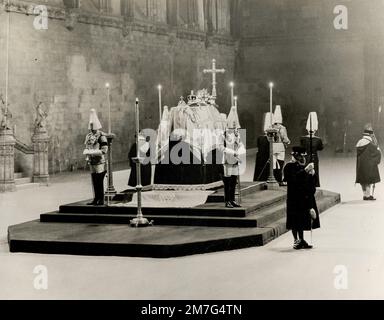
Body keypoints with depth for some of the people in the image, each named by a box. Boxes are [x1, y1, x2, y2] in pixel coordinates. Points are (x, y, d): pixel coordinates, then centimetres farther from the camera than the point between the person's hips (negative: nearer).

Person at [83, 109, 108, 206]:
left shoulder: (101, 136, -10)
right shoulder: (89, 136, 13)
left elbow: (104, 150, -15)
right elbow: (86, 148, 19)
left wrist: (92, 152, -20)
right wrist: (86, 152, -4)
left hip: (100, 162, -7)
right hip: (92, 163, 7)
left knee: (99, 181, -5)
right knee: (94, 182, 11)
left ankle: (101, 200, 1)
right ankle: (96, 199, 18)